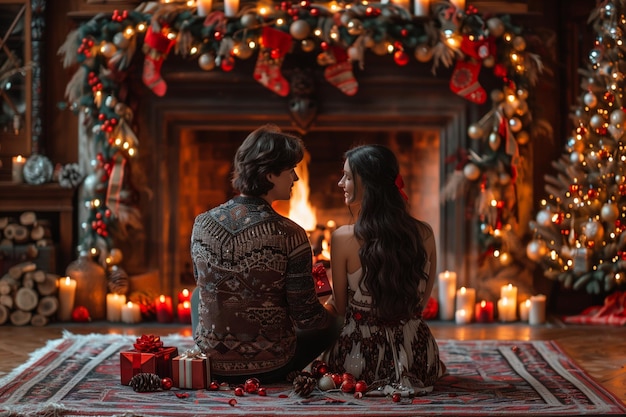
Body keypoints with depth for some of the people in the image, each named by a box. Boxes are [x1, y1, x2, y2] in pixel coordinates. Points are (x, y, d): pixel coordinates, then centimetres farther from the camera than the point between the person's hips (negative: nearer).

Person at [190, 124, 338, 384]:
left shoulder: (202, 224, -7)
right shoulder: (288, 234, -20)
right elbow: (306, 317, -14)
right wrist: (331, 313, 9)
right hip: (270, 369, -3)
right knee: (330, 326, 26)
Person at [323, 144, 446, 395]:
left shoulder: (343, 238, -17)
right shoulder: (424, 234, -7)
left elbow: (339, 307, -4)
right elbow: (422, 302, 5)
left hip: (360, 357, -3)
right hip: (416, 357, 3)